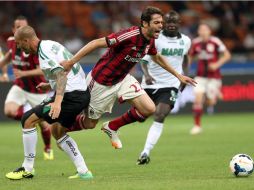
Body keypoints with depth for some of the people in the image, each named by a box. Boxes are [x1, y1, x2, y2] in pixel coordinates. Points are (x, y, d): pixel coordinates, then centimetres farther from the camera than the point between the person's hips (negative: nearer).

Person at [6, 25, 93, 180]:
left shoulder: (44, 51, -15)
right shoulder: (50, 45, 15)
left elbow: (62, 73, -28)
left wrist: (58, 101, -37)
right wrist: (50, 85, 32)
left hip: (71, 96, -10)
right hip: (82, 93, 10)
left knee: (28, 120, -5)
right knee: (58, 131, 25)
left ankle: (27, 169, 2)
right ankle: (83, 172, 19)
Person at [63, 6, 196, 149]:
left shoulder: (150, 40, -6)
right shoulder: (130, 35, -31)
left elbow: (157, 57, 18)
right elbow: (97, 43, -30)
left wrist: (178, 75, 22)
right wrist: (71, 62, -34)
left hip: (123, 78, 7)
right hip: (101, 82, -7)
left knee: (149, 109, -8)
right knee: (89, 124, 4)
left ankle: (112, 127, 14)